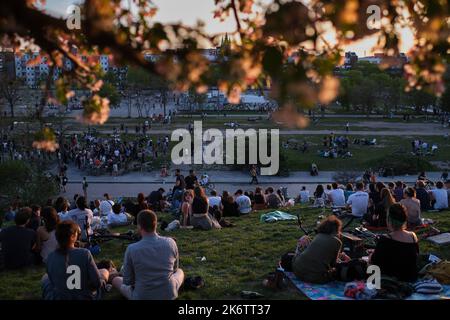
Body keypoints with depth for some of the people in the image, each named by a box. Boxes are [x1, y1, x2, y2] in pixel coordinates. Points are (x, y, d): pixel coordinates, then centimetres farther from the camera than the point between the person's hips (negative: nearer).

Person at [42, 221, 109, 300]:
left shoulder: (51, 257, -16)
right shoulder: (85, 253, -22)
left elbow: (53, 281, 0)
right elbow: (97, 283, -17)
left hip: (57, 297, 2)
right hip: (85, 297, -2)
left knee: (45, 277, 32)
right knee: (104, 272, 23)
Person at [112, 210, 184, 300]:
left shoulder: (131, 249, -19)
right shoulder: (171, 243, -12)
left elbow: (127, 281, -7)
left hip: (142, 296, -2)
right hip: (169, 295, 2)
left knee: (116, 280, 25)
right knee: (180, 271, 34)